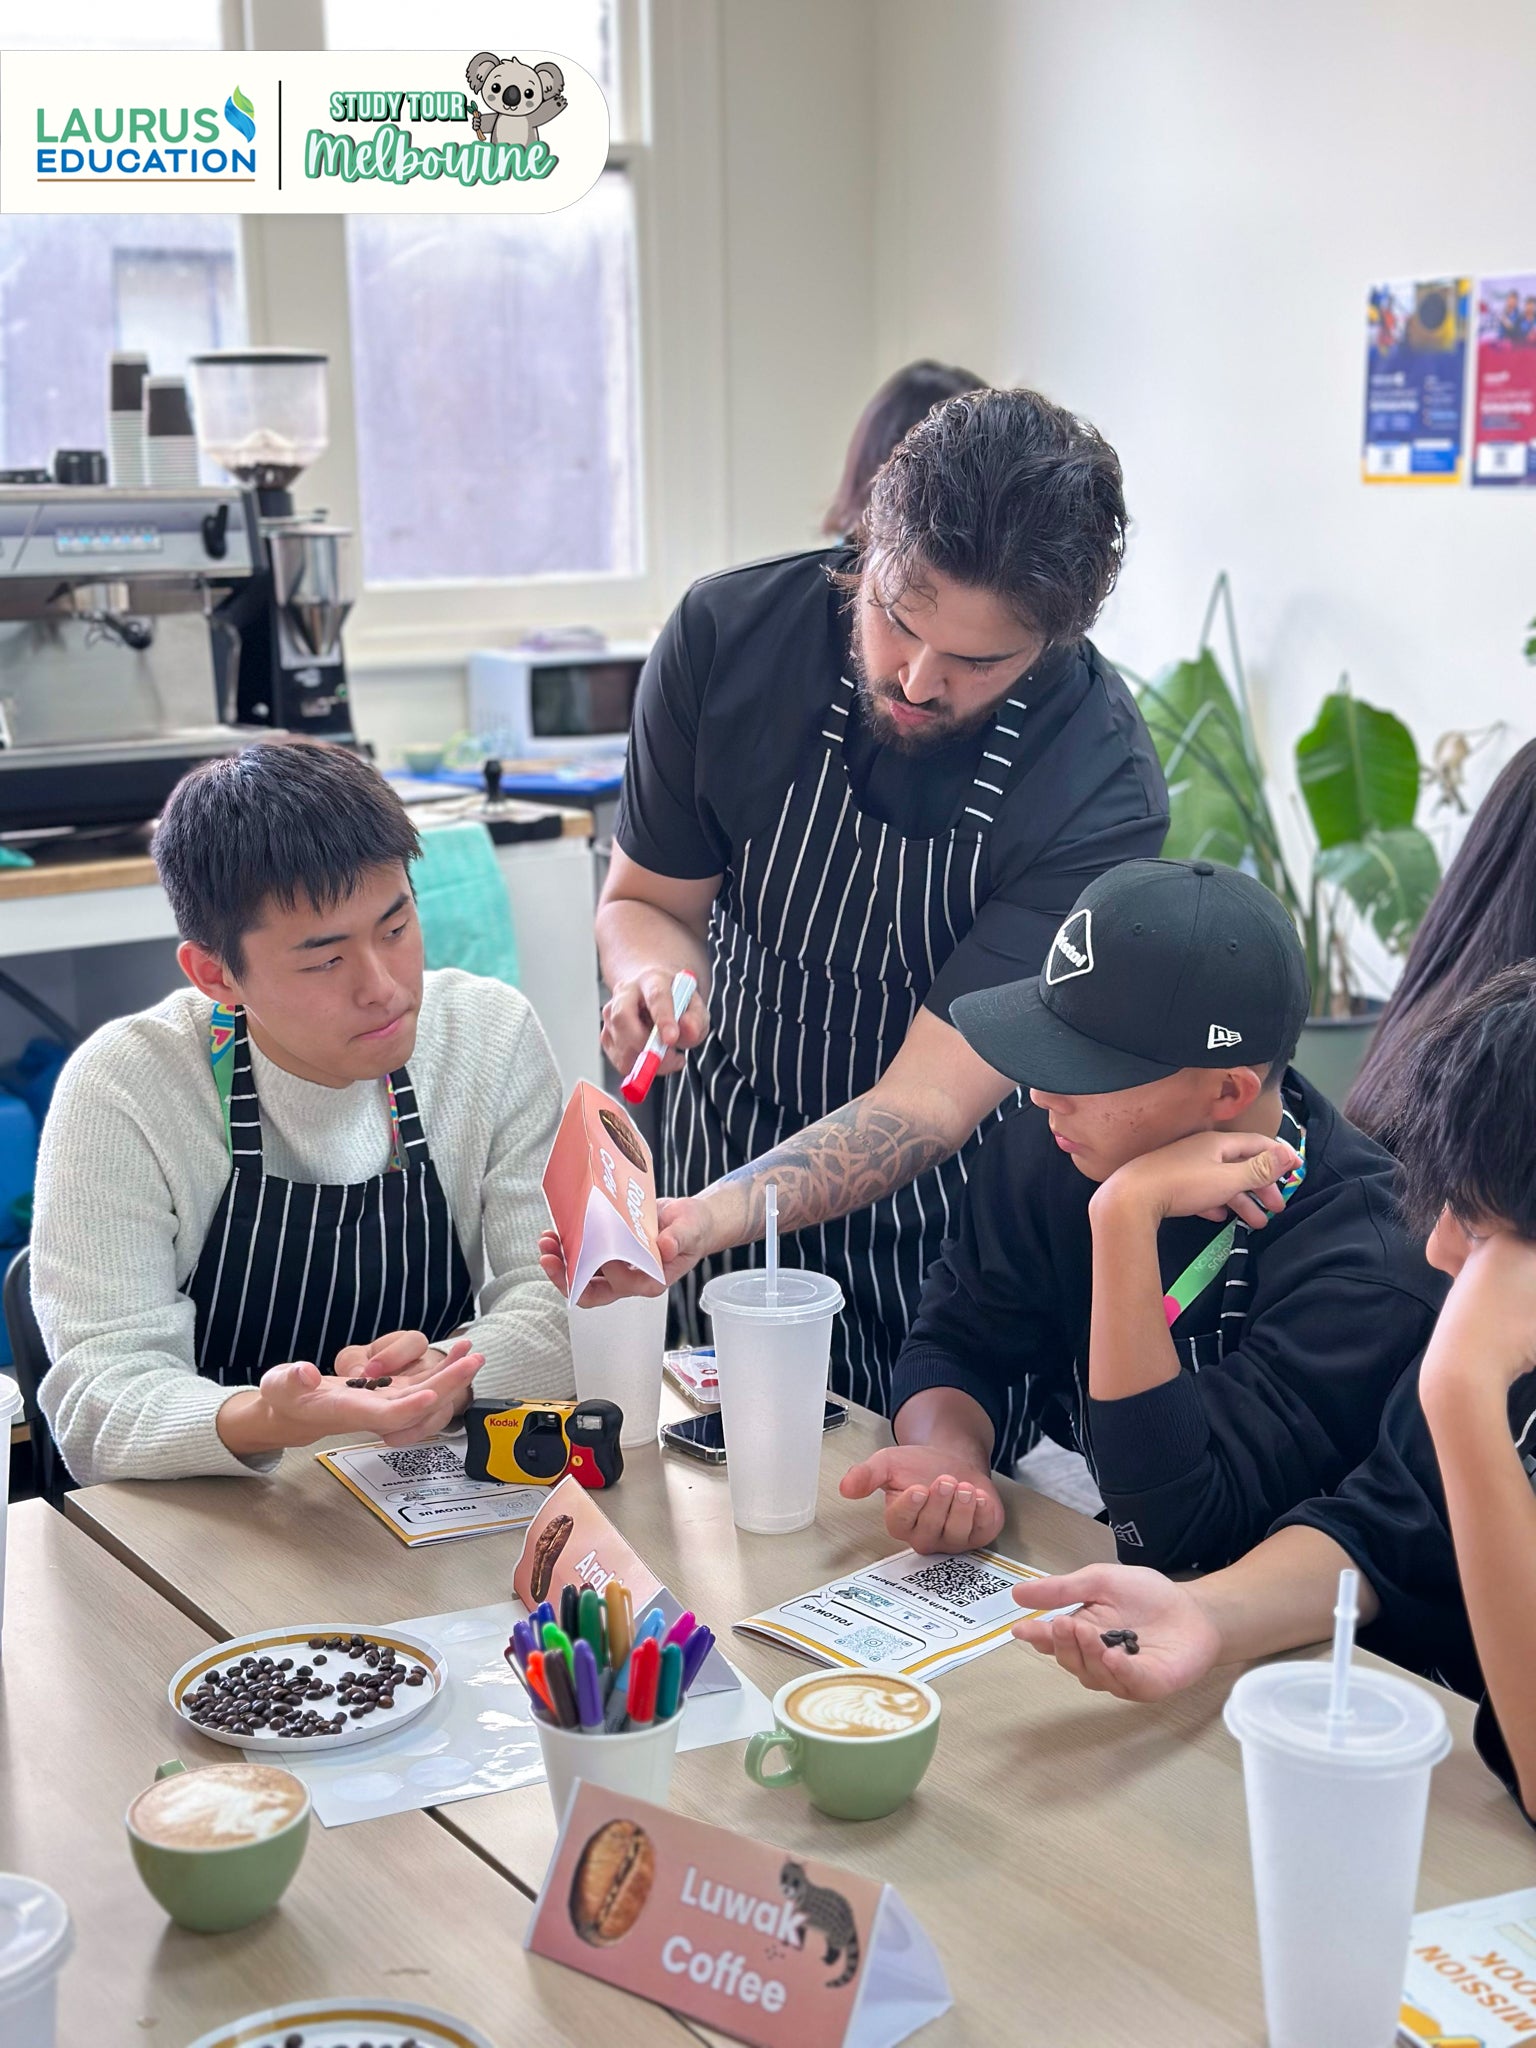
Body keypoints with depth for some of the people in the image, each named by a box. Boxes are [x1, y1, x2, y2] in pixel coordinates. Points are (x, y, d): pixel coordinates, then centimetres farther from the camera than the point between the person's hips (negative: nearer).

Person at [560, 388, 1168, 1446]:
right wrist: (652, 975, -30)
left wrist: (711, 1219, -47)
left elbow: (928, 1102, -31)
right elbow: (647, 897, -5)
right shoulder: (730, 633, -20)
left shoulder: (1104, 791, -28)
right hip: (732, 1143, 2)